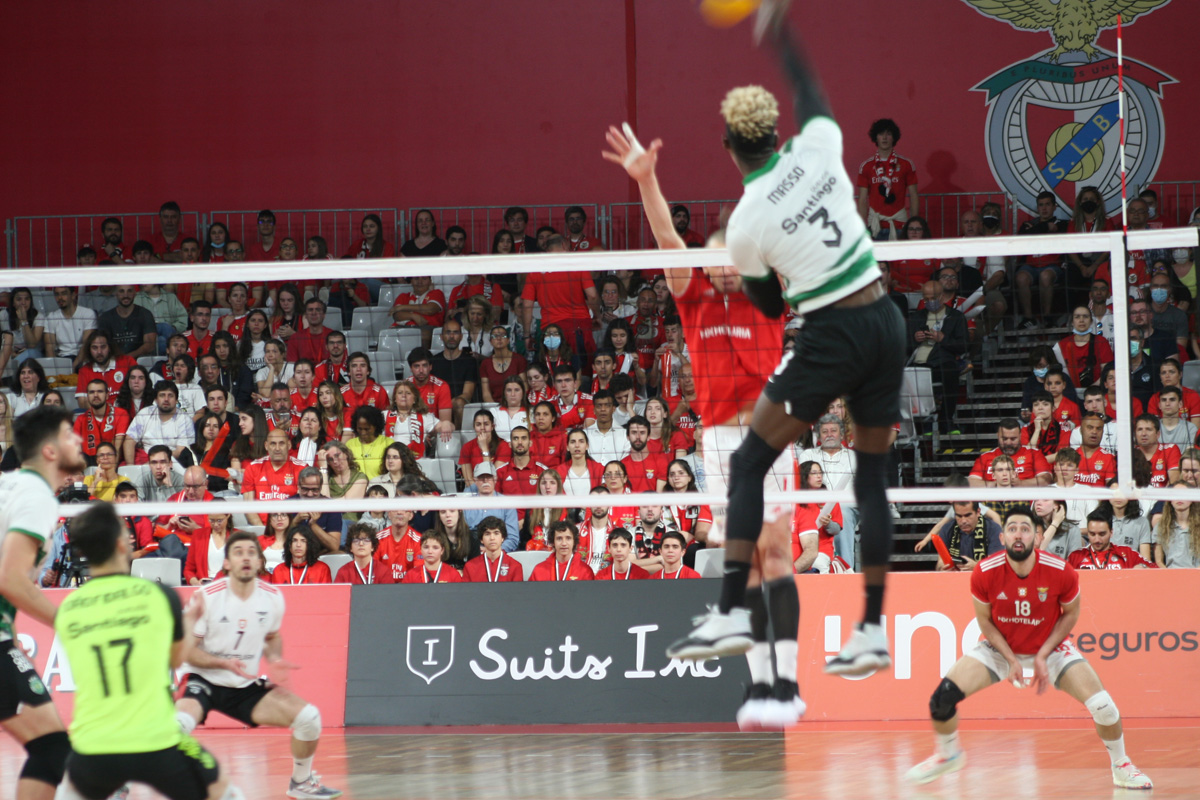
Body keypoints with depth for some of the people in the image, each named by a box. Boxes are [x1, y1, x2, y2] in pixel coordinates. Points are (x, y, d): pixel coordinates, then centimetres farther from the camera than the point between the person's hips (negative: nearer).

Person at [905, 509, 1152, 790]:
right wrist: (1011, 660, -14)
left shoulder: (1061, 572, -24)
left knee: (1103, 706, -17)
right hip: (999, 648, 1)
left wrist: (1042, 657, -14)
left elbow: (1070, 614, -6)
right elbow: (985, 621, -7)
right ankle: (948, 754, 16)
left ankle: (1121, 767, 14)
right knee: (943, 697, -16)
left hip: (1050, 648, -1)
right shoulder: (984, 573, -23)